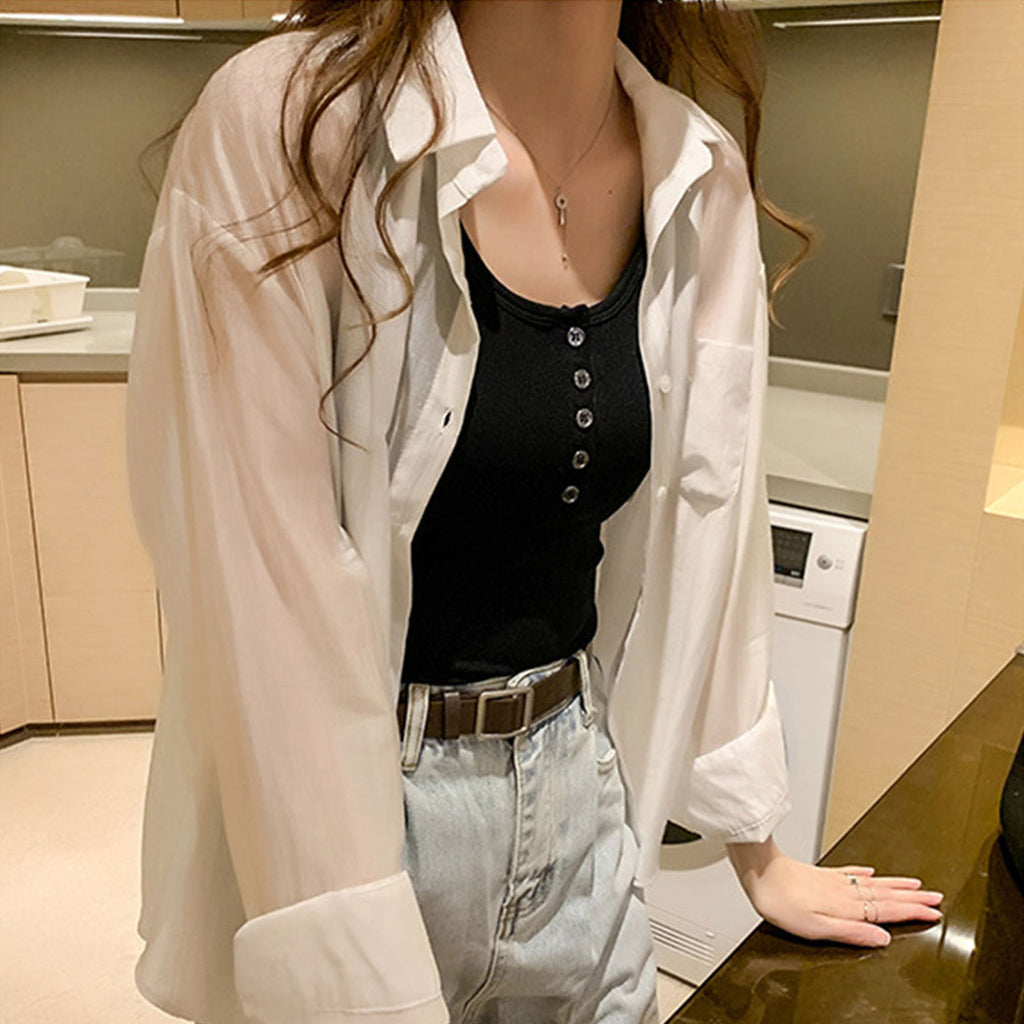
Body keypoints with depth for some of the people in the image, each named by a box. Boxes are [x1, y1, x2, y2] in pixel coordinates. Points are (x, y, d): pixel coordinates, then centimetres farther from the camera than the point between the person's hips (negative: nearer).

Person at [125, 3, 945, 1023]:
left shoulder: (702, 180, -4)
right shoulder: (285, 124, -19)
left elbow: (708, 521, 3)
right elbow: (264, 596, -22)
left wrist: (759, 854, 10)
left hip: (578, 778, 5)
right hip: (350, 791, -4)